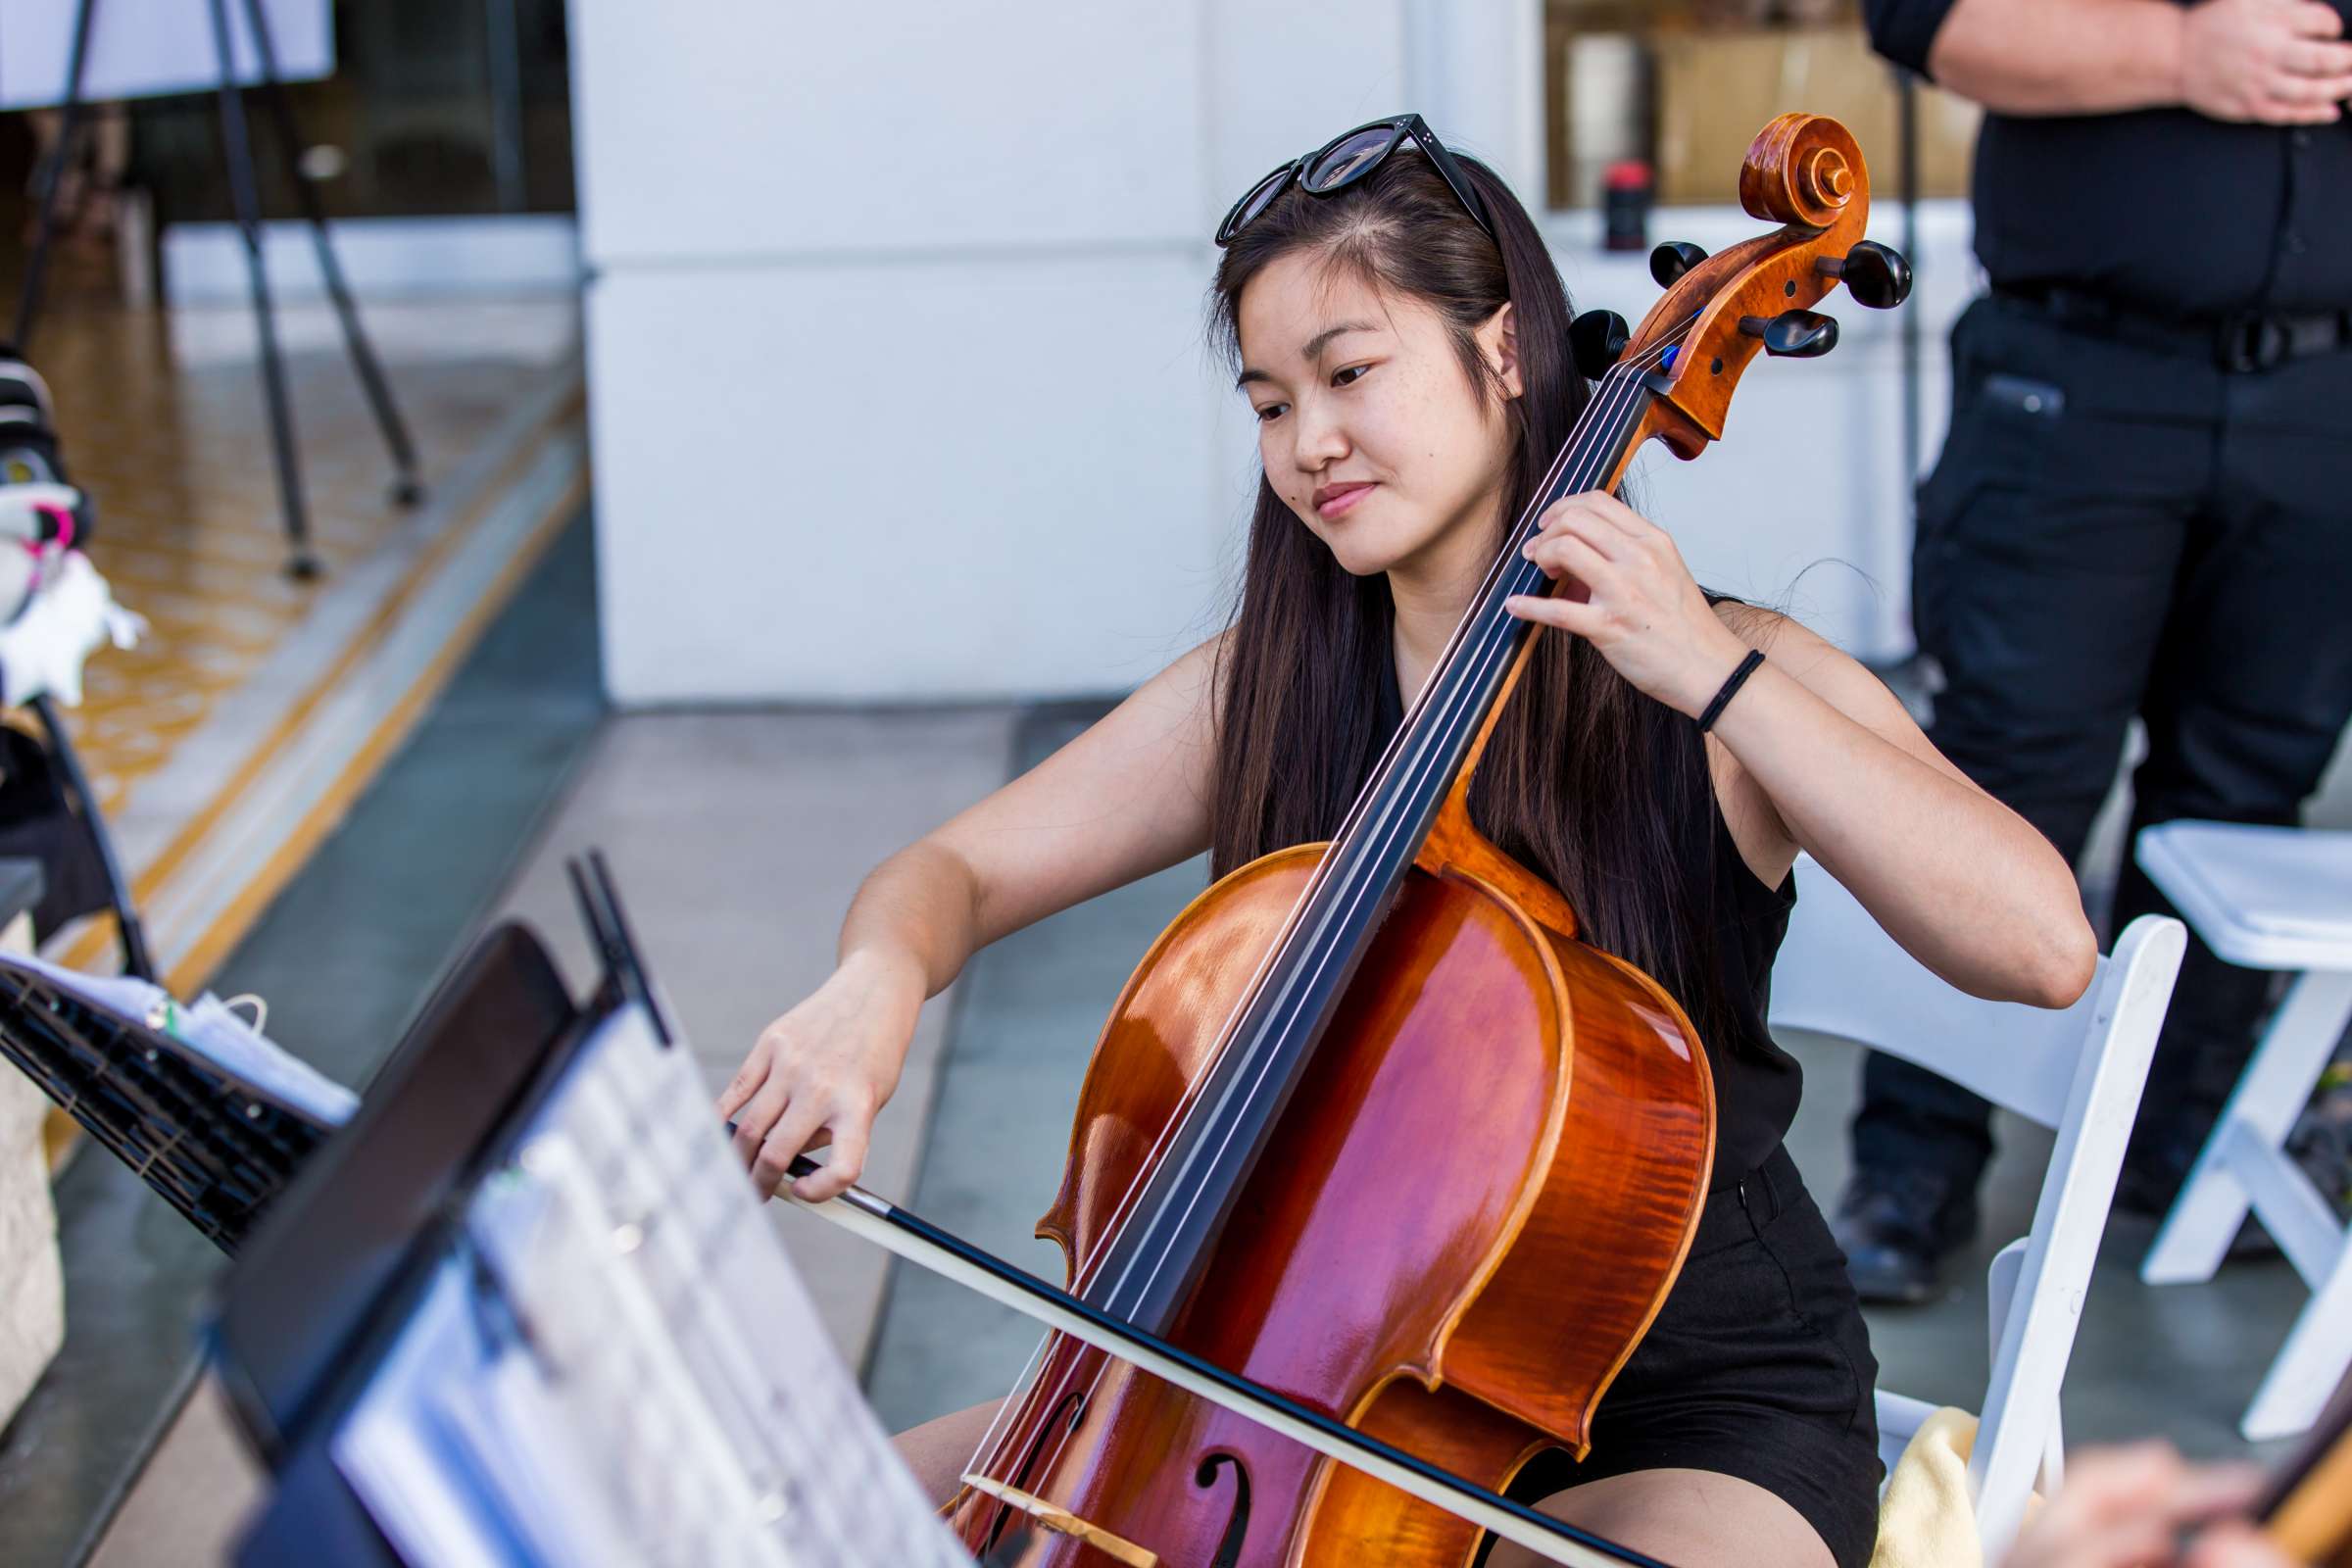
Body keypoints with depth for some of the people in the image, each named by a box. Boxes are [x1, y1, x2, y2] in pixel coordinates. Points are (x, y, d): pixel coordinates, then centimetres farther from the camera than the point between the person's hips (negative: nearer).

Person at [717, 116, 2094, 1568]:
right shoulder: (1263, 692, 4)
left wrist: (1718, 680, -29)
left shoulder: (1729, 680, -10)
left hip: (1703, 1414, -4)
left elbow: (2046, 944, -24)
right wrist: (879, 980, -19)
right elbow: (949, 874, 5)